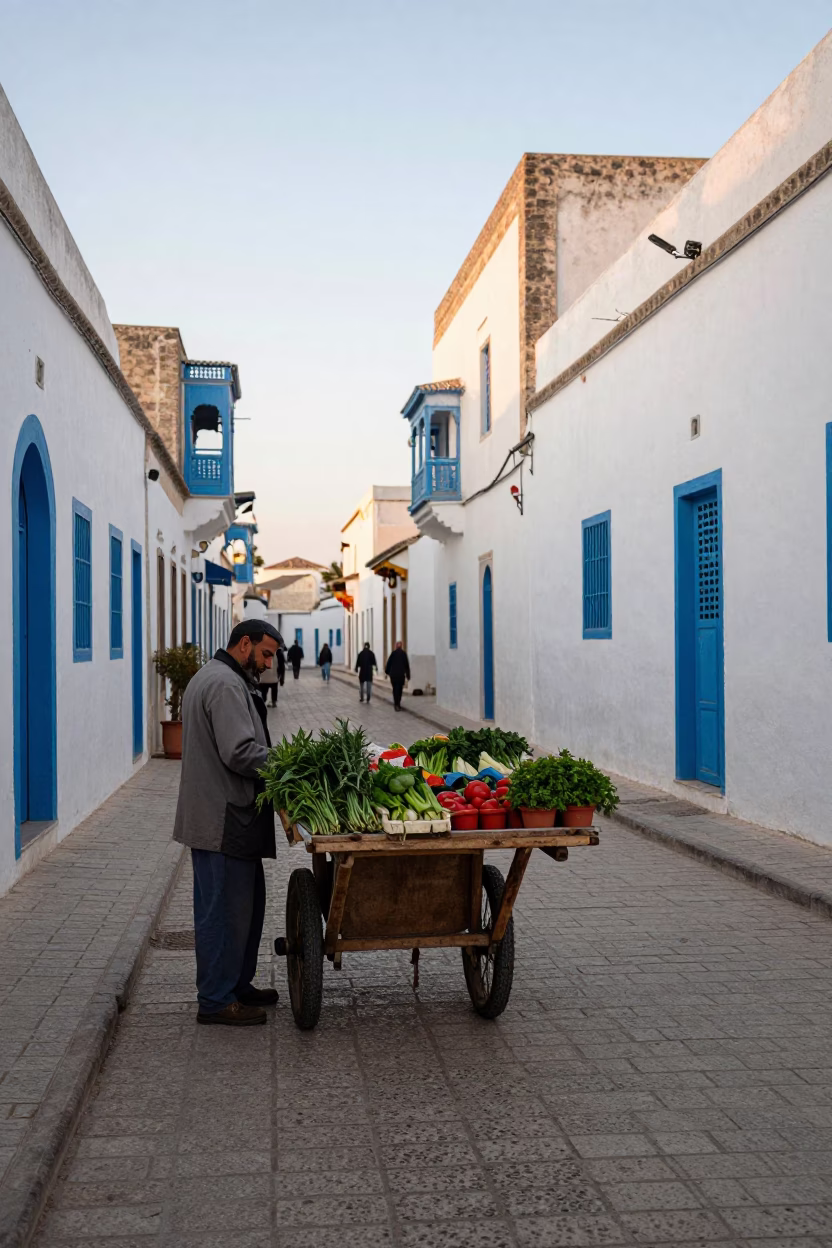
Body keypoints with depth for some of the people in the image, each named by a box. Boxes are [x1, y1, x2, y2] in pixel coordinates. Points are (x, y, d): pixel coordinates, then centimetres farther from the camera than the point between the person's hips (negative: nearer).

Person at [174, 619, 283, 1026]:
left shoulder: (209, 678, 20)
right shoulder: (225, 684, -17)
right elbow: (239, 752, -25)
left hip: (222, 817, 11)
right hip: (223, 821, -11)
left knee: (246, 903, 18)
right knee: (224, 909, -2)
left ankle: (237, 985, 28)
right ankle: (216, 1001, 7)